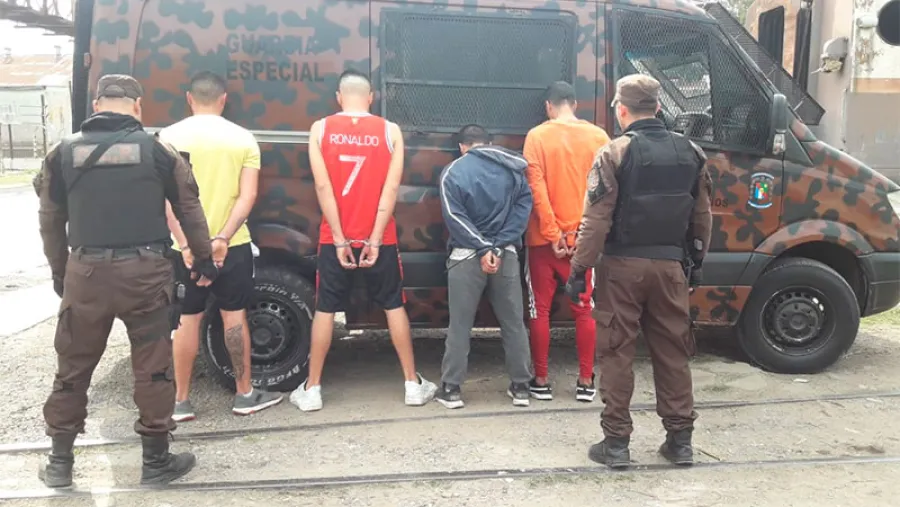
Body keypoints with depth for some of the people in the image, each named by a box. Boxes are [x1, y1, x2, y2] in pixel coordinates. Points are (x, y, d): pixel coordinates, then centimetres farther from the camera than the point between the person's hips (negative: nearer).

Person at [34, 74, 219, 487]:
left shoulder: (63, 152, 6)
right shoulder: (156, 149, 1)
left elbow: (51, 221, 12)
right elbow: (189, 208, 7)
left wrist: (59, 273, 24)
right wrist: (204, 258, 19)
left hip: (85, 271, 2)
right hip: (144, 271, -2)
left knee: (73, 368, 15)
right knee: (152, 369, 7)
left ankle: (60, 462, 26)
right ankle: (156, 461, 16)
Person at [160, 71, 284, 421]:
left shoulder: (170, 136, -2)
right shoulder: (243, 138, -1)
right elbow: (248, 196, -10)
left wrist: (185, 244, -14)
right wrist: (223, 238, -15)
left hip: (186, 246, 0)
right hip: (232, 244, 0)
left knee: (188, 320, 10)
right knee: (234, 316, 10)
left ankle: (181, 401, 16)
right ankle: (245, 395, 19)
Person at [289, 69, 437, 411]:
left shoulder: (320, 129, -1)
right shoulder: (390, 131, -1)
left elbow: (323, 187, -8)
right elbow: (391, 188, -9)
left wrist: (339, 239, -8)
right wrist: (375, 239, -9)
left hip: (335, 238, 0)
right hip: (379, 238, 0)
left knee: (325, 309, 10)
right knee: (394, 306, 10)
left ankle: (311, 389, 15)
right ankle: (413, 384, 15)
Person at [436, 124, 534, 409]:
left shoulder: (453, 172, -2)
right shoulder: (512, 168, 6)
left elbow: (455, 217, -10)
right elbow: (523, 207, -2)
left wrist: (483, 249, -11)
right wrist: (498, 247, -8)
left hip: (466, 256, -2)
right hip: (506, 254, 2)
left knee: (460, 325, 6)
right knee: (513, 322, 11)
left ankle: (451, 389, 10)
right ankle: (520, 387, 16)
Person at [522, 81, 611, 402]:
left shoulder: (537, 136, -5)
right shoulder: (599, 137, 1)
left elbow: (536, 189, -12)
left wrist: (552, 234, -9)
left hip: (545, 238, -2)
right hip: (584, 238, 2)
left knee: (541, 309, 8)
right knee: (584, 310, 11)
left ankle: (541, 381, 14)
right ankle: (586, 382, 16)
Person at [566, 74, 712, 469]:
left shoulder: (615, 153, -9)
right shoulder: (690, 152, 7)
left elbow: (596, 220, -13)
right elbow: (702, 216, 11)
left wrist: (579, 269, -8)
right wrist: (697, 262, 21)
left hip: (623, 265, -4)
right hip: (669, 264, 5)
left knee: (617, 351, 4)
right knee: (672, 352, 13)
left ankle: (616, 442, 8)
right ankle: (680, 440, 20)